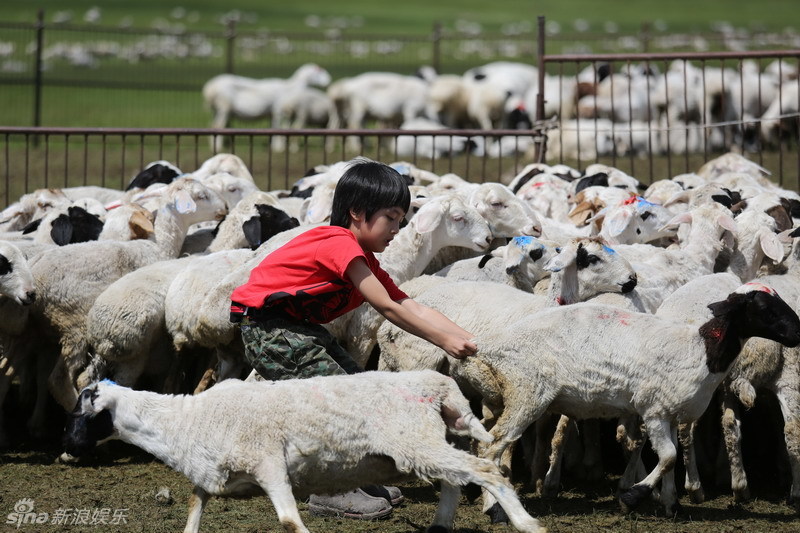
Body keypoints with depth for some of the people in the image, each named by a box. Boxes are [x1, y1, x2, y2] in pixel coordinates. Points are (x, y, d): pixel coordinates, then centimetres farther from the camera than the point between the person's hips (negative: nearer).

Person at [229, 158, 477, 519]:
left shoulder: (364, 260, 11)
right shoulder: (340, 244, -20)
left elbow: (410, 306, 4)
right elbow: (387, 308, -21)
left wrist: (467, 339, -7)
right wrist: (443, 341, -19)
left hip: (298, 327, 11)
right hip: (267, 327, -11)